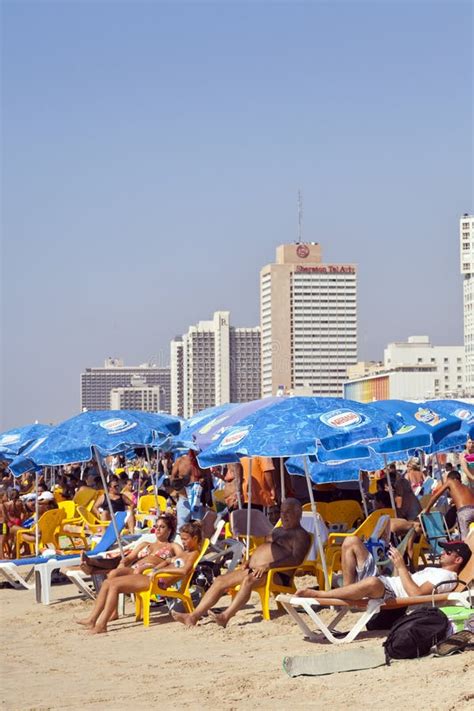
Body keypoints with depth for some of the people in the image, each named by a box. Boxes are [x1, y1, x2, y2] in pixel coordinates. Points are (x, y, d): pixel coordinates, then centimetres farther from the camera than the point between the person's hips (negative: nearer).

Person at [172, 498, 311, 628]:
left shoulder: (301, 535, 1)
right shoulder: (277, 531, 30)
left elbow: (296, 559, -14)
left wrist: (268, 566, -23)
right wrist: (248, 561, 9)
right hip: (253, 569, 9)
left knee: (248, 580, -38)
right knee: (220, 580, -5)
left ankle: (225, 616, -49)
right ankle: (194, 616, -14)